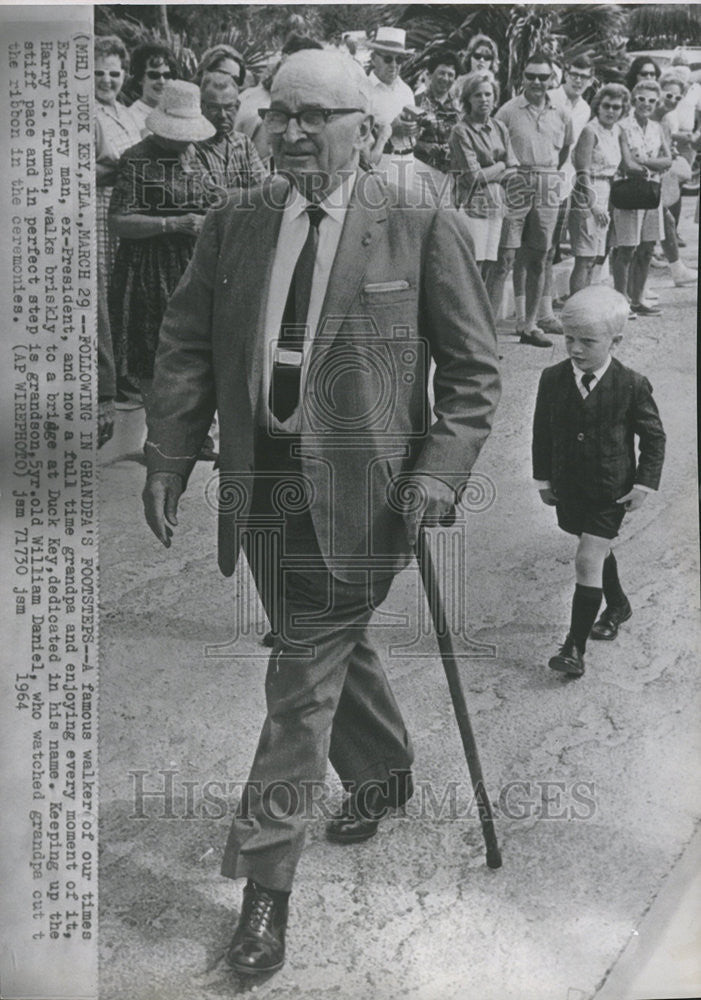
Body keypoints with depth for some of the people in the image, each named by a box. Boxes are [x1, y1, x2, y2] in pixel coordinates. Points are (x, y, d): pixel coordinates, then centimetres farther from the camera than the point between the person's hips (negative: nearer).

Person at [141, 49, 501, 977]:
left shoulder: (424, 230, -5)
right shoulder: (231, 228, 7)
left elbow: (473, 369, -2)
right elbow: (185, 348, 8)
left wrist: (439, 468, -14)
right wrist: (168, 458, -2)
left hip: (357, 491, -4)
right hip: (262, 485, 5)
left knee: (305, 677, -3)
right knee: (333, 650, 20)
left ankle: (265, 879, 10)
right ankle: (385, 772, 47)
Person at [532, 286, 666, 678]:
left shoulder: (632, 385, -15)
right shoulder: (553, 379, -6)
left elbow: (654, 436, -4)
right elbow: (542, 432, 4)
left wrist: (644, 484, -9)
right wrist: (544, 479, 6)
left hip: (611, 491, -4)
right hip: (569, 486, 4)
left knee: (588, 561, -10)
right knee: (599, 551, 23)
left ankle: (576, 646, -3)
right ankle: (617, 605, 49)